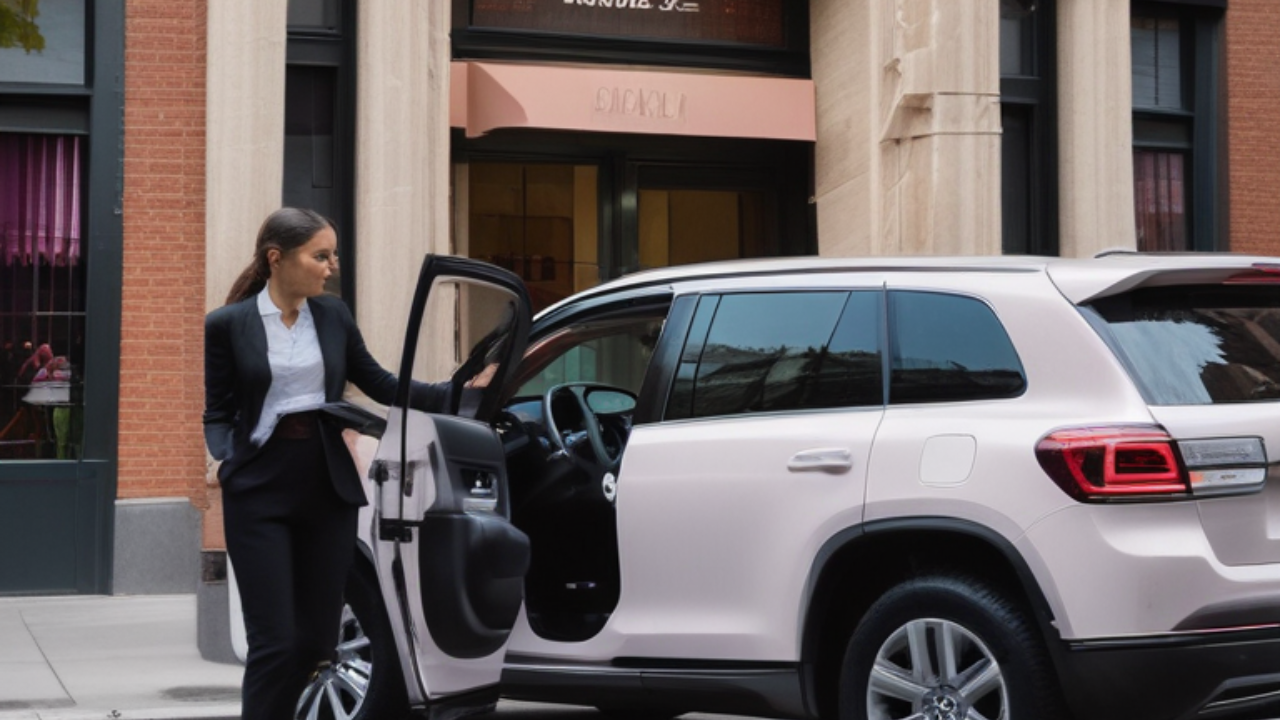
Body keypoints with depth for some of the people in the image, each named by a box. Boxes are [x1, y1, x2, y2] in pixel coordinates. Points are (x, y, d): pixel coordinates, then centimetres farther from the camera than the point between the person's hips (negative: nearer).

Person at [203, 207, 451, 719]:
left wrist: (457, 393, 5)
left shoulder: (334, 316, 8)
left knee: (316, 639, 8)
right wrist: (224, 460, -16)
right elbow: (218, 413, 3)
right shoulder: (228, 324, -2)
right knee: (274, 643, -6)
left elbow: (381, 386, 14)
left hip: (327, 489, 4)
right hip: (259, 492, -4)